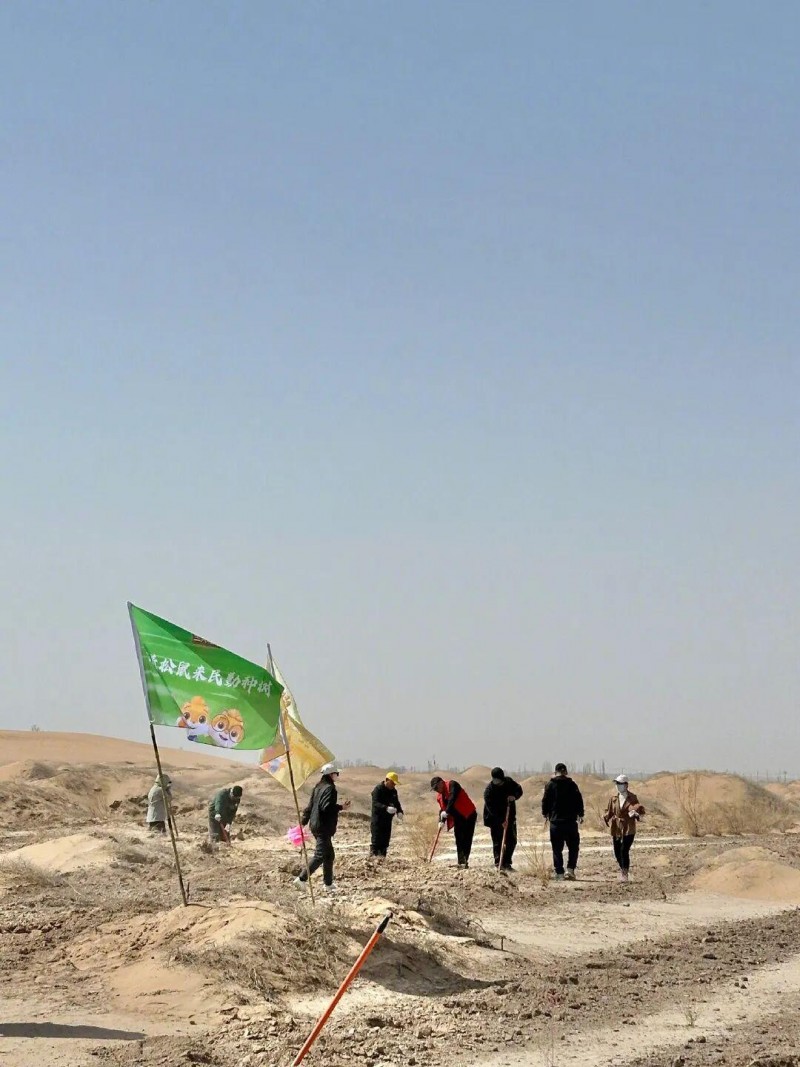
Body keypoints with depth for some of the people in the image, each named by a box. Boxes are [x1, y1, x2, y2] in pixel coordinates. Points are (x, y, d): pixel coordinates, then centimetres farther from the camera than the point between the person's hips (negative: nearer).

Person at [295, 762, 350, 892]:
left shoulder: (318, 787, 13)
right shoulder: (329, 788, -13)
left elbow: (310, 806, 16)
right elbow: (327, 807, -24)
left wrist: (303, 822, 18)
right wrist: (341, 807, -15)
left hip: (316, 826, 10)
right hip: (324, 827, -10)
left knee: (329, 855, 15)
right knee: (320, 855, -10)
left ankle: (328, 884, 19)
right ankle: (302, 878, -16)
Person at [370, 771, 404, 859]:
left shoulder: (393, 791, 11)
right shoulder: (378, 789, -12)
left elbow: (396, 803, 18)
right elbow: (375, 803, -23)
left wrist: (399, 812, -4)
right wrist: (386, 808, -38)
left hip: (388, 818, 7)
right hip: (378, 818, -7)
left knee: (386, 838, 8)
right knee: (376, 837, -9)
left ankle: (382, 855, 14)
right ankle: (373, 854, -7)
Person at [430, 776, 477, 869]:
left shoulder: (452, 785, -14)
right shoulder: (439, 796, 10)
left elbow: (453, 799, -27)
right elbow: (442, 809, 11)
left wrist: (447, 812, -31)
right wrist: (442, 820, -5)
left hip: (468, 815, -8)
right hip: (458, 818, 8)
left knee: (467, 839, -9)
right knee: (459, 840, 5)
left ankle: (465, 861, -12)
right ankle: (461, 862, 6)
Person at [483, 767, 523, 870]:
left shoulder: (509, 782, -4)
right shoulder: (489, 790, -21)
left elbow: (519, 790, 8)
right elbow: (491, 808, -26)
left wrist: (514, 796, -17)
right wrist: (501, 821, -33)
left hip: (509, 817, 5)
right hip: (495, 819, -5)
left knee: (512, 841, 6)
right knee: (497, 842, -5)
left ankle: (507, 863, 15)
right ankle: (499, 863, 0)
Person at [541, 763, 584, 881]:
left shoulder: (550, 785, -1)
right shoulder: (572, 785, 0)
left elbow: (545, 801, -1)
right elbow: (579, 800, 1)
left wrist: (545, 814, 15)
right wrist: (580, 814, 12)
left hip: (555, 821, 0)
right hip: (571, 821, 0)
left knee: (557, 849, 4)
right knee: (573, 846, 12)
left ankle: (559, 873, 1)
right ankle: (570, 869, -3)